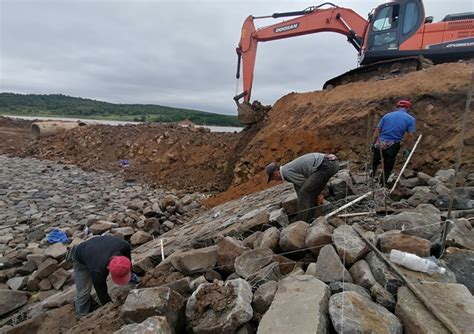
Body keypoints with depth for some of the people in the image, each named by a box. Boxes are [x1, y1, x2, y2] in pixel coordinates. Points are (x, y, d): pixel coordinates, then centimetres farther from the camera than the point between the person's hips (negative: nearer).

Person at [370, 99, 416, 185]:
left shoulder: (387, 115, 6)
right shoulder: (410, 119, 1)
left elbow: (377, 130, 3)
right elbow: (410, 136, -6)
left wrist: (373, 143, 10)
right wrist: (407, 149, 3)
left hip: (380, 144, 2)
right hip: (393, 146, -1)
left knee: (375, 160, 28)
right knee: (388, 167, 14)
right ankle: (383, 184, 22)